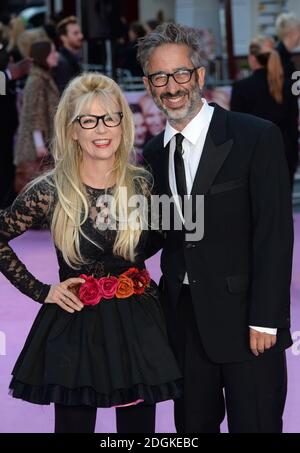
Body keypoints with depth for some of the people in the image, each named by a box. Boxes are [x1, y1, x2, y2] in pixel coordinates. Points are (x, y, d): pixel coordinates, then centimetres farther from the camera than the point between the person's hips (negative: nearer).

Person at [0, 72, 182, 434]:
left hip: (139, 326, 2)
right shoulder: (49, 190, -7)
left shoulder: (143, 184, -1)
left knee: (138, 426, 10)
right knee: (74, 425, 7)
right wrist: (39, 291, -3)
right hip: (74, 329, -2)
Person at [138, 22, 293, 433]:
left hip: (245, 320, -5)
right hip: (184, 319, 5)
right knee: (192, 426, 11)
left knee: (256, 424, 0)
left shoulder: (256, 137, -8)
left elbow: (274, 232, -12)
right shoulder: (154, 153, 11)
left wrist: (265, 320, -15)